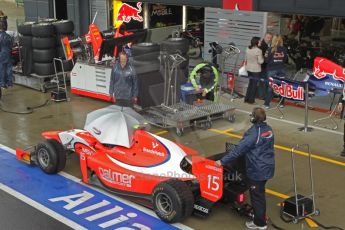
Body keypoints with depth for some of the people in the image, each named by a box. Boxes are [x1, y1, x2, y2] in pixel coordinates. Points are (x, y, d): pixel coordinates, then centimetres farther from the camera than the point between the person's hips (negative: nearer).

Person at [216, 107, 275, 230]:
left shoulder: (253, 133, -25)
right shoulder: (268, 129, 0)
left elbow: (238, 150, -25)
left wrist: (222, 161, -19)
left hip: (256, 170, -8)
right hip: (267, 167, 8)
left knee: (256, 196, 8)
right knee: (260, 194, 24)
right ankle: (260, 215, 41)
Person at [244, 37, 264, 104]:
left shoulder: (248, 49, 0)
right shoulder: (258, 51, -18)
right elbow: (260, 61, -17)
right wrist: (262, 57, 0)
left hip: (249, 69, 6)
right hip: (256, 70, -6)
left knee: (250, 83, 18)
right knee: (254, 84, 4)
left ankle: (247, 98, 20)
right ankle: (251, 99, 7)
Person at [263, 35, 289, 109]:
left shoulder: (270, 49, -11)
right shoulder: (284, 49, -2)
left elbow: (266, 60, -9)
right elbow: (286, 60, 4)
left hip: (272, 70, -2)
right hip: (281, 69, 2)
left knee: (270, 86, 3)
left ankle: (267, 103, 3)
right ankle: (281, 103, 17)